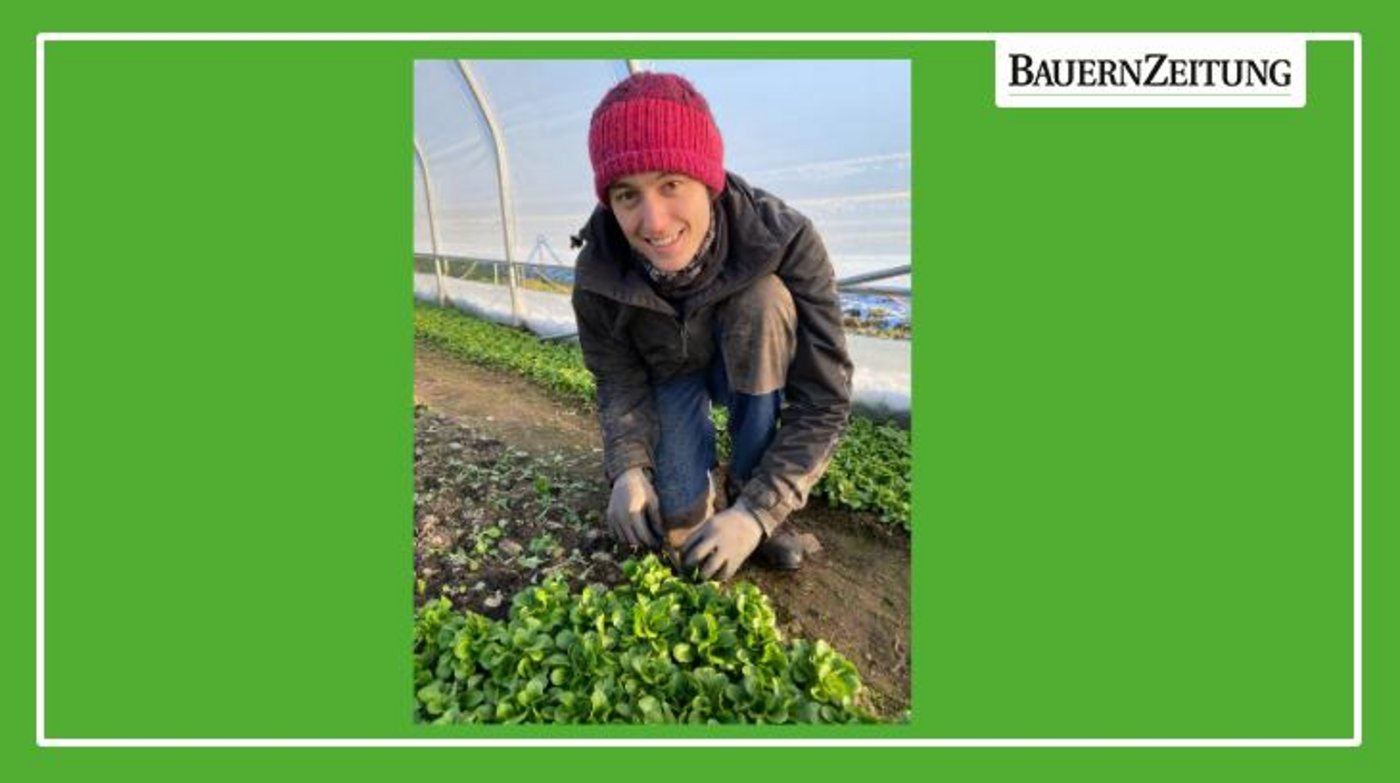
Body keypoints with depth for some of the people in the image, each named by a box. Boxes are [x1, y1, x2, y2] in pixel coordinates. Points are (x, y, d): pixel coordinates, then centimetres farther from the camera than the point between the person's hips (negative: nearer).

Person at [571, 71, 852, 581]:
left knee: (763, 297, -34)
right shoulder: (598, 273, -27)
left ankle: (746, 492, -16)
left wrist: (757, 512, -38)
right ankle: (705, 492, 21)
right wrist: (628, 468, -31)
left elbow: (824, 398, -32)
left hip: (757, 371, -1)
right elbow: (619, 382, -13)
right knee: (679, 520, -18)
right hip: (671, 376, 1)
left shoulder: (784, 241, -35)